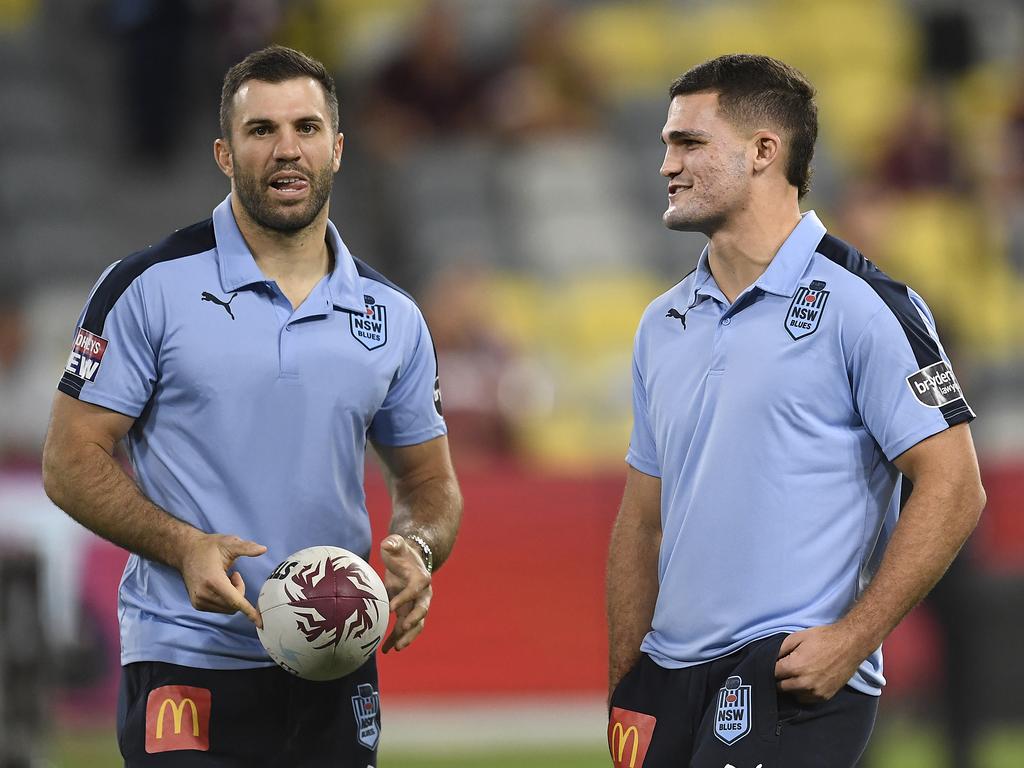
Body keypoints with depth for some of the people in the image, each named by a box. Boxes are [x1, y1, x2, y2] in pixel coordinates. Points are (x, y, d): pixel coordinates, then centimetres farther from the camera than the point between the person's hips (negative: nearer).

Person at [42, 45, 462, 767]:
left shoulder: (392, 317, 9)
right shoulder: (149, 287, -3)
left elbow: (430, 482, 17)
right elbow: (72, 462, -5)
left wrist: (416, 549, -7)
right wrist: (184, 546, -20)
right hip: (187, 667, -4)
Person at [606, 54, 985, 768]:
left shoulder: (863, 305, -5)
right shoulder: (664, 324, 15)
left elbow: (954, 488, -10)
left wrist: (852, 640, -16)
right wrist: (624, 689, 12)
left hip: (795, 677, -7)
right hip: (669, 680, 7)